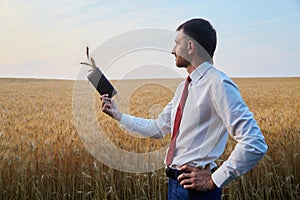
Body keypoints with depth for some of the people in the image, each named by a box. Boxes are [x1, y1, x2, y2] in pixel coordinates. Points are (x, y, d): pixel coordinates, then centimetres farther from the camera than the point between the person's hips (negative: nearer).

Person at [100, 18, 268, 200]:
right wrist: (118, 115, 16)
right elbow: (159, 128, 17)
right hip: (175, 183, 9)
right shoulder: (184, 87, 10)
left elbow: (255, 145, -23)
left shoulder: (218, 84, -18)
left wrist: (214, 180, -16)